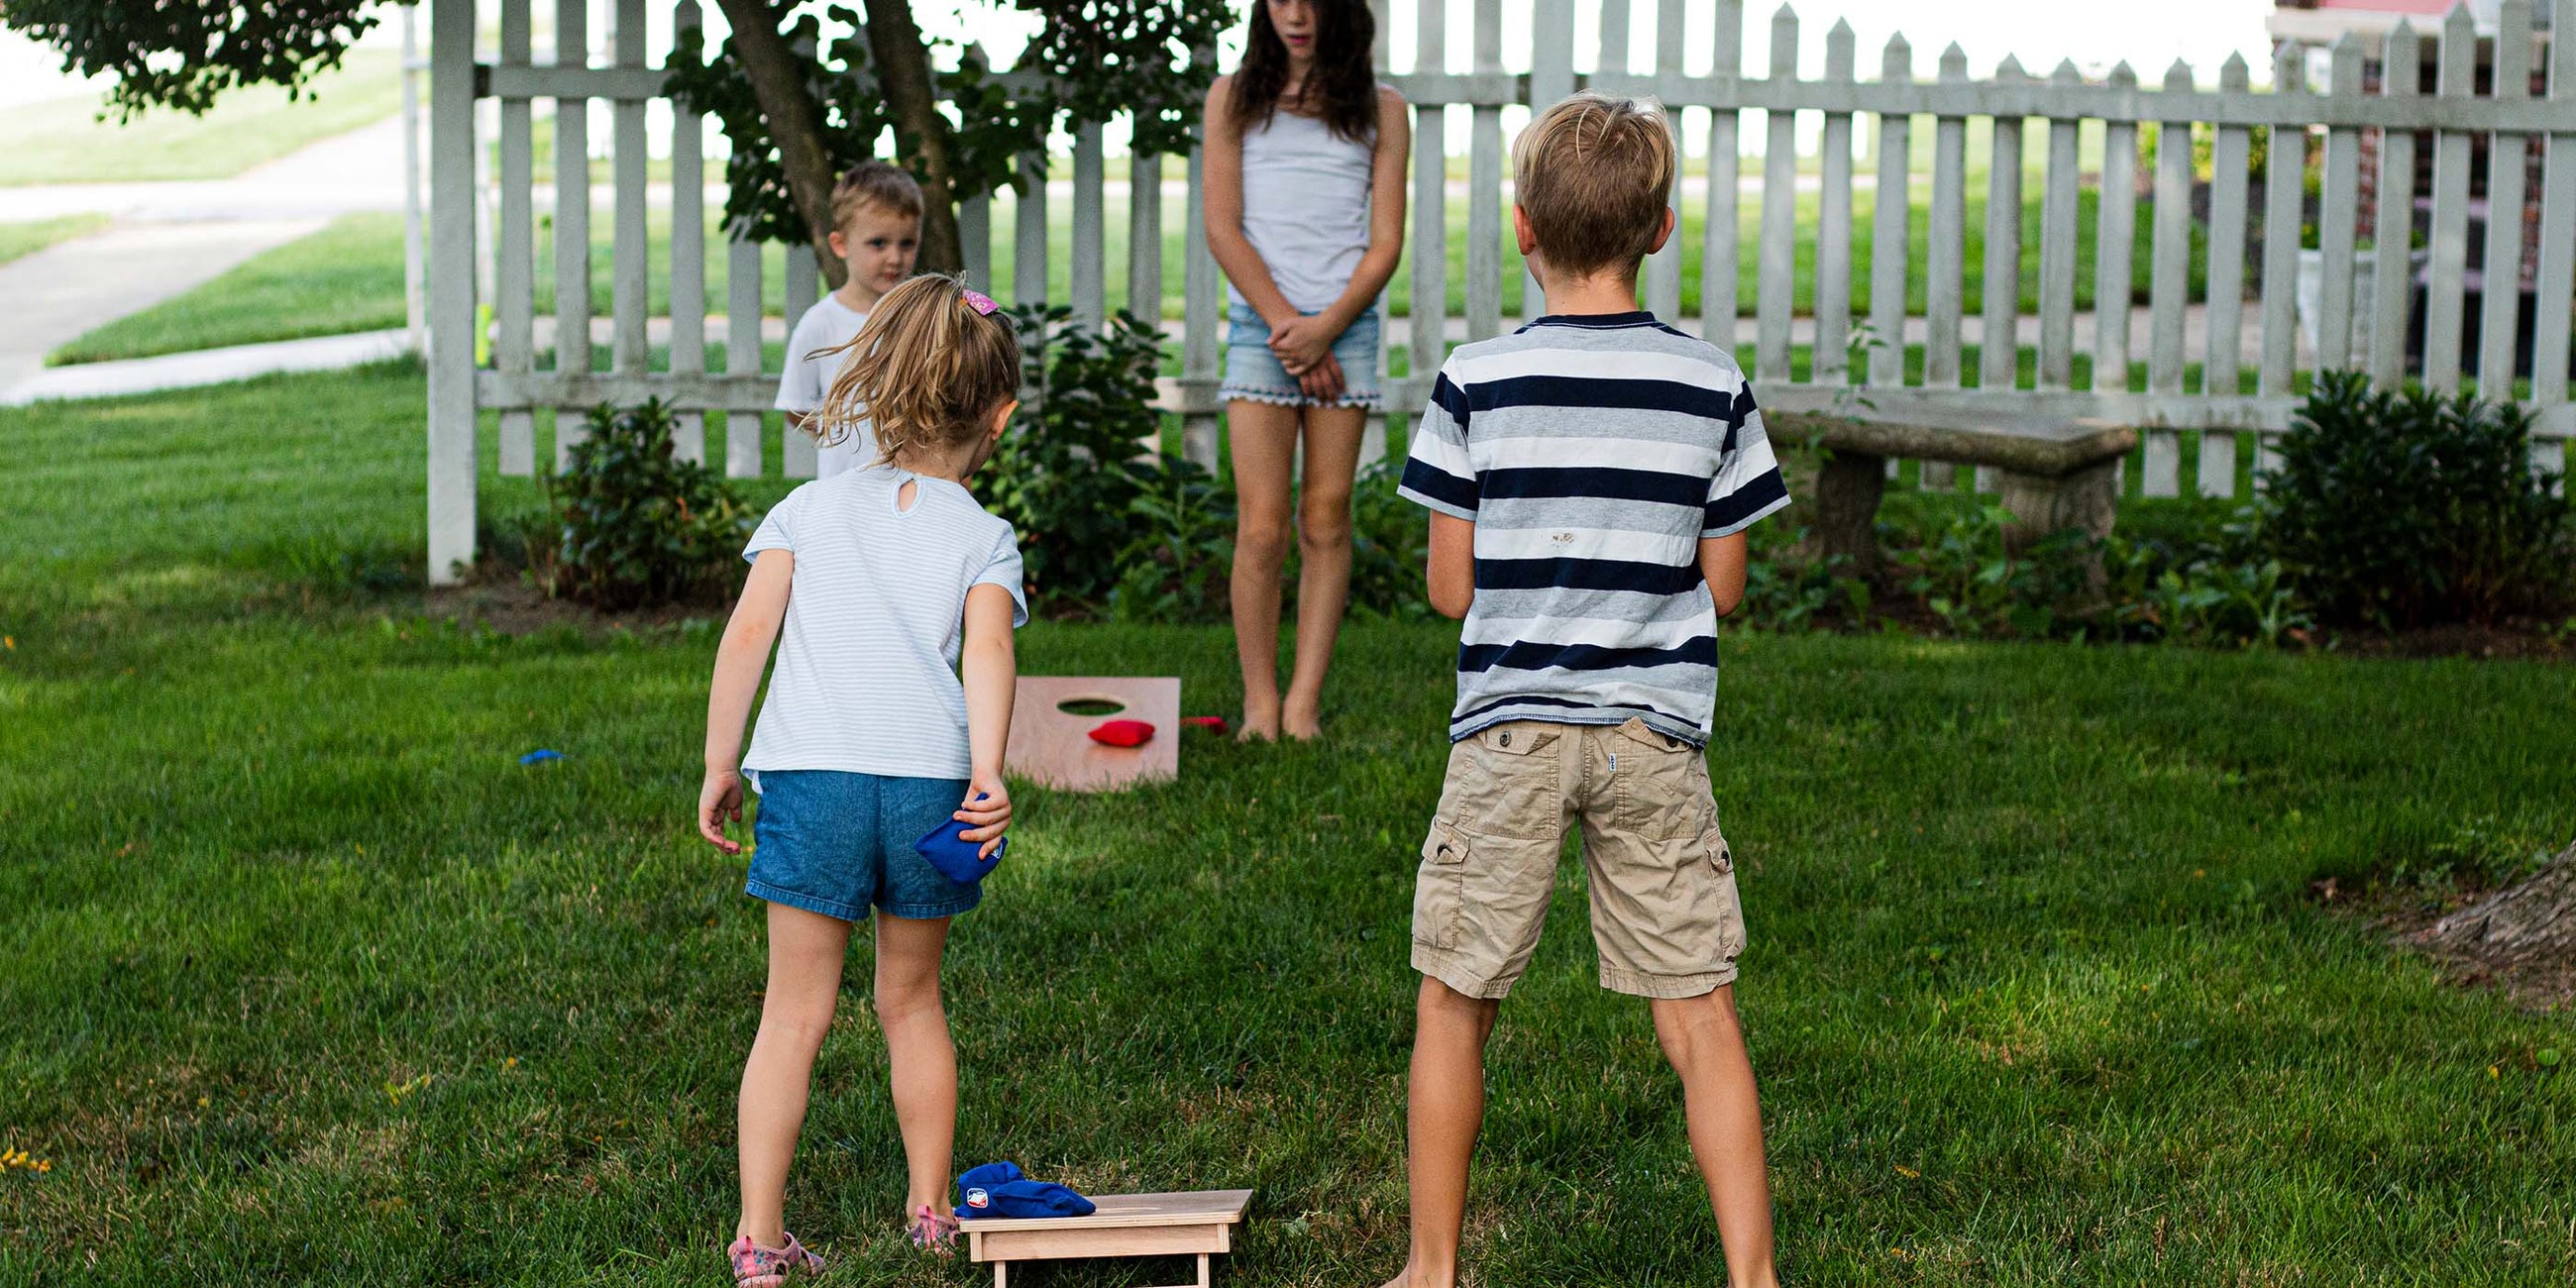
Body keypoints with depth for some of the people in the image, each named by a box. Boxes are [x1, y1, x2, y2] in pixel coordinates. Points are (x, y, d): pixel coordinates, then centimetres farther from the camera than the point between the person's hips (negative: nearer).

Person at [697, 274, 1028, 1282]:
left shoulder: (809, 509, 13)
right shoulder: (984, 538, 10)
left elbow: (746, 637, 3)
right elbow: (988, 649, -9)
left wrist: (719, 766, 11)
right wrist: (988, 774, -20)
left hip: (811, 779, 0)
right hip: (929, 781, 0)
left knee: (794, 1015, 6)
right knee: (911, 1000, 19)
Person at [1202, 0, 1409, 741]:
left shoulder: (1380, 109, 10)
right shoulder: (1234, 97, 9)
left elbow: (1386, 241, 4)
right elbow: (1223, 228, 2)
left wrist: (1325, 327, -10)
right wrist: (1286, 324, -7)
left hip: (1346, 326, 1)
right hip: (1260, 326, -1)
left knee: (1326, 522, -1)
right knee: (1262, 527, -7)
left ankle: (1304, 706, 2)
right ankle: (1260, 706, -1)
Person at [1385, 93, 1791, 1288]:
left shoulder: (1474, 383, -5)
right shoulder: (1714, 386, 0)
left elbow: (1450, 586, -1)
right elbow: (1722, 586, 5)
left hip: (1510, 727, -1)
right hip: (1656, 735, 1)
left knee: (1452, 1007, 12)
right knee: (1698, 1015, 5)